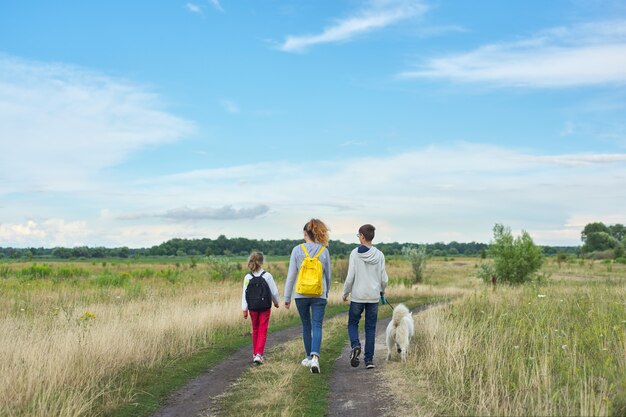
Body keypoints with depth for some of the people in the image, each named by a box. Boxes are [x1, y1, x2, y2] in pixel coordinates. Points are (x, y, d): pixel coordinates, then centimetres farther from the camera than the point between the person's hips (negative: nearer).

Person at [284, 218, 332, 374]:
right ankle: (315, 357, -21)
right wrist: (327, 291, 26)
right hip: (319, 295, 0)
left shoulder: (297, 250, -6)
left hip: (301, 294, 0)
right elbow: (328, 274, 9)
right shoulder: (324, 251, -1)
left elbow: (291, 275, -4)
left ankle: (309, 357, 26)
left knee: (306, 325, 15)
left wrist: (287, 297, 3)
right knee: (317, 326, -1)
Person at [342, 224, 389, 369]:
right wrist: (382, 291, 22)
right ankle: (369, 359, 7)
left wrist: (345, 293, 5)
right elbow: (384, 279, 2)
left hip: (357, 296, -2)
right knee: (370, 328, 9)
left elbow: (350, 277, -10)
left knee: (353, 323, 13)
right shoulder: (379, 255, -1)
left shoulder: (355, 253, -8)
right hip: (373, 297, 2)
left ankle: (355, 345, -12)